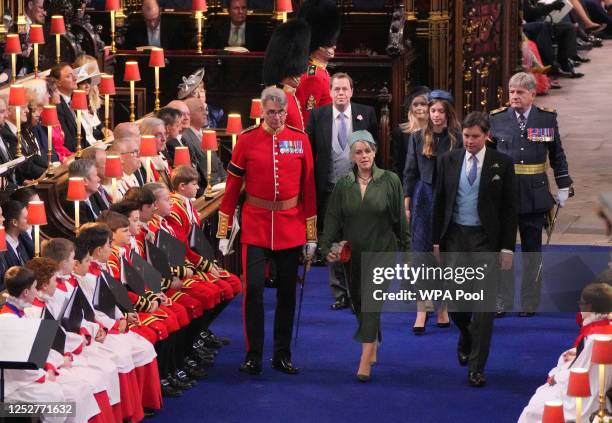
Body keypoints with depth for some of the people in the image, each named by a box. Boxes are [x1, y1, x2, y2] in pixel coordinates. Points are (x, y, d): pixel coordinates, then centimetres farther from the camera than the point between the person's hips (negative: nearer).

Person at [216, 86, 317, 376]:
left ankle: (282, 355, 19)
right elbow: (232, 186, 1)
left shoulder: (300, 140, 2)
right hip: (255, 227, -2)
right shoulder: (247, 140, -2)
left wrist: (311, 234, 4)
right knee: (254, 289, -6)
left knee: (287, 292, 8)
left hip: (291, 228, 2)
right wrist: (223, 232, -1)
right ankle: (253, 357, 3)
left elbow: (308, 187, 5)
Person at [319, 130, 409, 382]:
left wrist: (405, 249, 1)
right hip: (353, 254, 4)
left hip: (382, 252, -4)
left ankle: (365, 361, -17)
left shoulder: (390, 181, -3)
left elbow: (400, 218, 0)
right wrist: (328, 248, -9)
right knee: (359, 302, 13)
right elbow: (332, 219, 2)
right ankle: (373, 348, 34)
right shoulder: (343, 185, 3)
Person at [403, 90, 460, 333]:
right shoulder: (418, 138, 5)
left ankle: (442, 309, 15)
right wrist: (407, 204, 3)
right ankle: (421, 312, -2)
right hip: (424, 197, 1)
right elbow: (410, 172, 7)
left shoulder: (458, 139, -2)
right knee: (421, 255, -2)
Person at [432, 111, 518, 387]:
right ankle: (466, 336, 39)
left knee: (484, 305, -4)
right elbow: (439, 202, 10)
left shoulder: (501, 164, -3)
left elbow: (510, 208, -1)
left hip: (486, 240, -2)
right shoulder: (449, 161, 5)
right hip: (455, 237, 2)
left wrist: (507, 248, -5)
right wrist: (436, 240, 6)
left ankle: (476, 368, 3)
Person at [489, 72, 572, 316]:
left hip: (535, 193, 1)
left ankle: (530, 303, 17)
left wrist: (563, 186, 9)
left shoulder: (547, 118, 2)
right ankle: (501, 303, 10)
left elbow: (557, 155, 10)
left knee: (532, 249, 8)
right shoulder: (497, 119, 0)